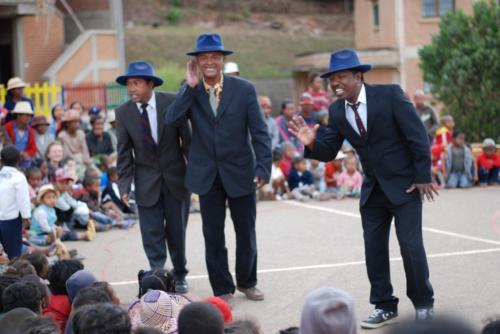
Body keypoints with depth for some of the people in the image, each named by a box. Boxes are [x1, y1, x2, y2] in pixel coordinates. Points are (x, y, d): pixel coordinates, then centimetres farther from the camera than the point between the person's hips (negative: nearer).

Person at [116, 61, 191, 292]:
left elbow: (187, 139, -5)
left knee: (176, 230, 9)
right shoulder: (123, 112, -4)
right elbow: (124, 153, -1)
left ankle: (179, 276, 29)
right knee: (152, 234, -1)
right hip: (146, 182, 1)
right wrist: (124, 185, -7)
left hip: (176, 177, -1)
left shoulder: (172, 103, -10)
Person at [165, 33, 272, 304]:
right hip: (207, 175, 1)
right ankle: (223, 289, 19)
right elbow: (171, 120, -17)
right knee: (213, 236, 7)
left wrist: (263, 168, -16)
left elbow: (260, 132, -7)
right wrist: (191, 87, -20)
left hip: (240, 172, -1)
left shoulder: (244, 89, -4)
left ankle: (247, 282, 31)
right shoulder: (189, 92, 0)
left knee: (246, 232, 11)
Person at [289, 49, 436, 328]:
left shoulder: (390, 95, -16)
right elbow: (329, 152, 2)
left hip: (405, 184, -5)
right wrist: (311, 142, -19)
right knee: (374, 249, 5)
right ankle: (385, 306, 18)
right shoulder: (337, 110, -1)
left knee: (411, 244, -7)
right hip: (373, 189, 5)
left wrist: (423, 177, -14)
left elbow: (417, 136, -14)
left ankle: (423, 304, 11)